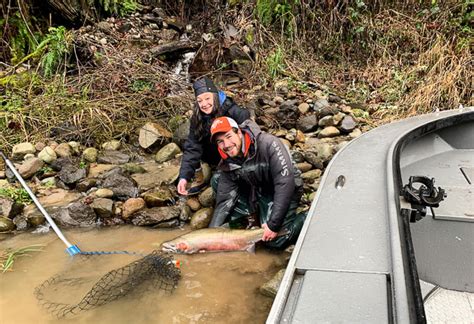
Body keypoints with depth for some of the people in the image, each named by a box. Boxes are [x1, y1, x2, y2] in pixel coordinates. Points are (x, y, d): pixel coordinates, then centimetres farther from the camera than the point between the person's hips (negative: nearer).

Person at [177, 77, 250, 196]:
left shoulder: (233, 111, -29)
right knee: (188, 145, -14)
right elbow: (192, 148, -20)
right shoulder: (197, 119, -15)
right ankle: (199, 180, 1)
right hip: (216, 156, 5)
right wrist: (184, 177, -31)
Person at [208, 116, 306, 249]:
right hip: (255, 189, 6)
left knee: (276, 240, -22)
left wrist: (274, 224, -33)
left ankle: (307, 219, 4)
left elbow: (285, 183, -34)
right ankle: (248, 220, 0)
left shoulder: (268, 144, -31)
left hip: (285, 192, -5)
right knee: (217, 181, -9)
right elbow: (224, 200, -9)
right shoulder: (227, 164, -13)